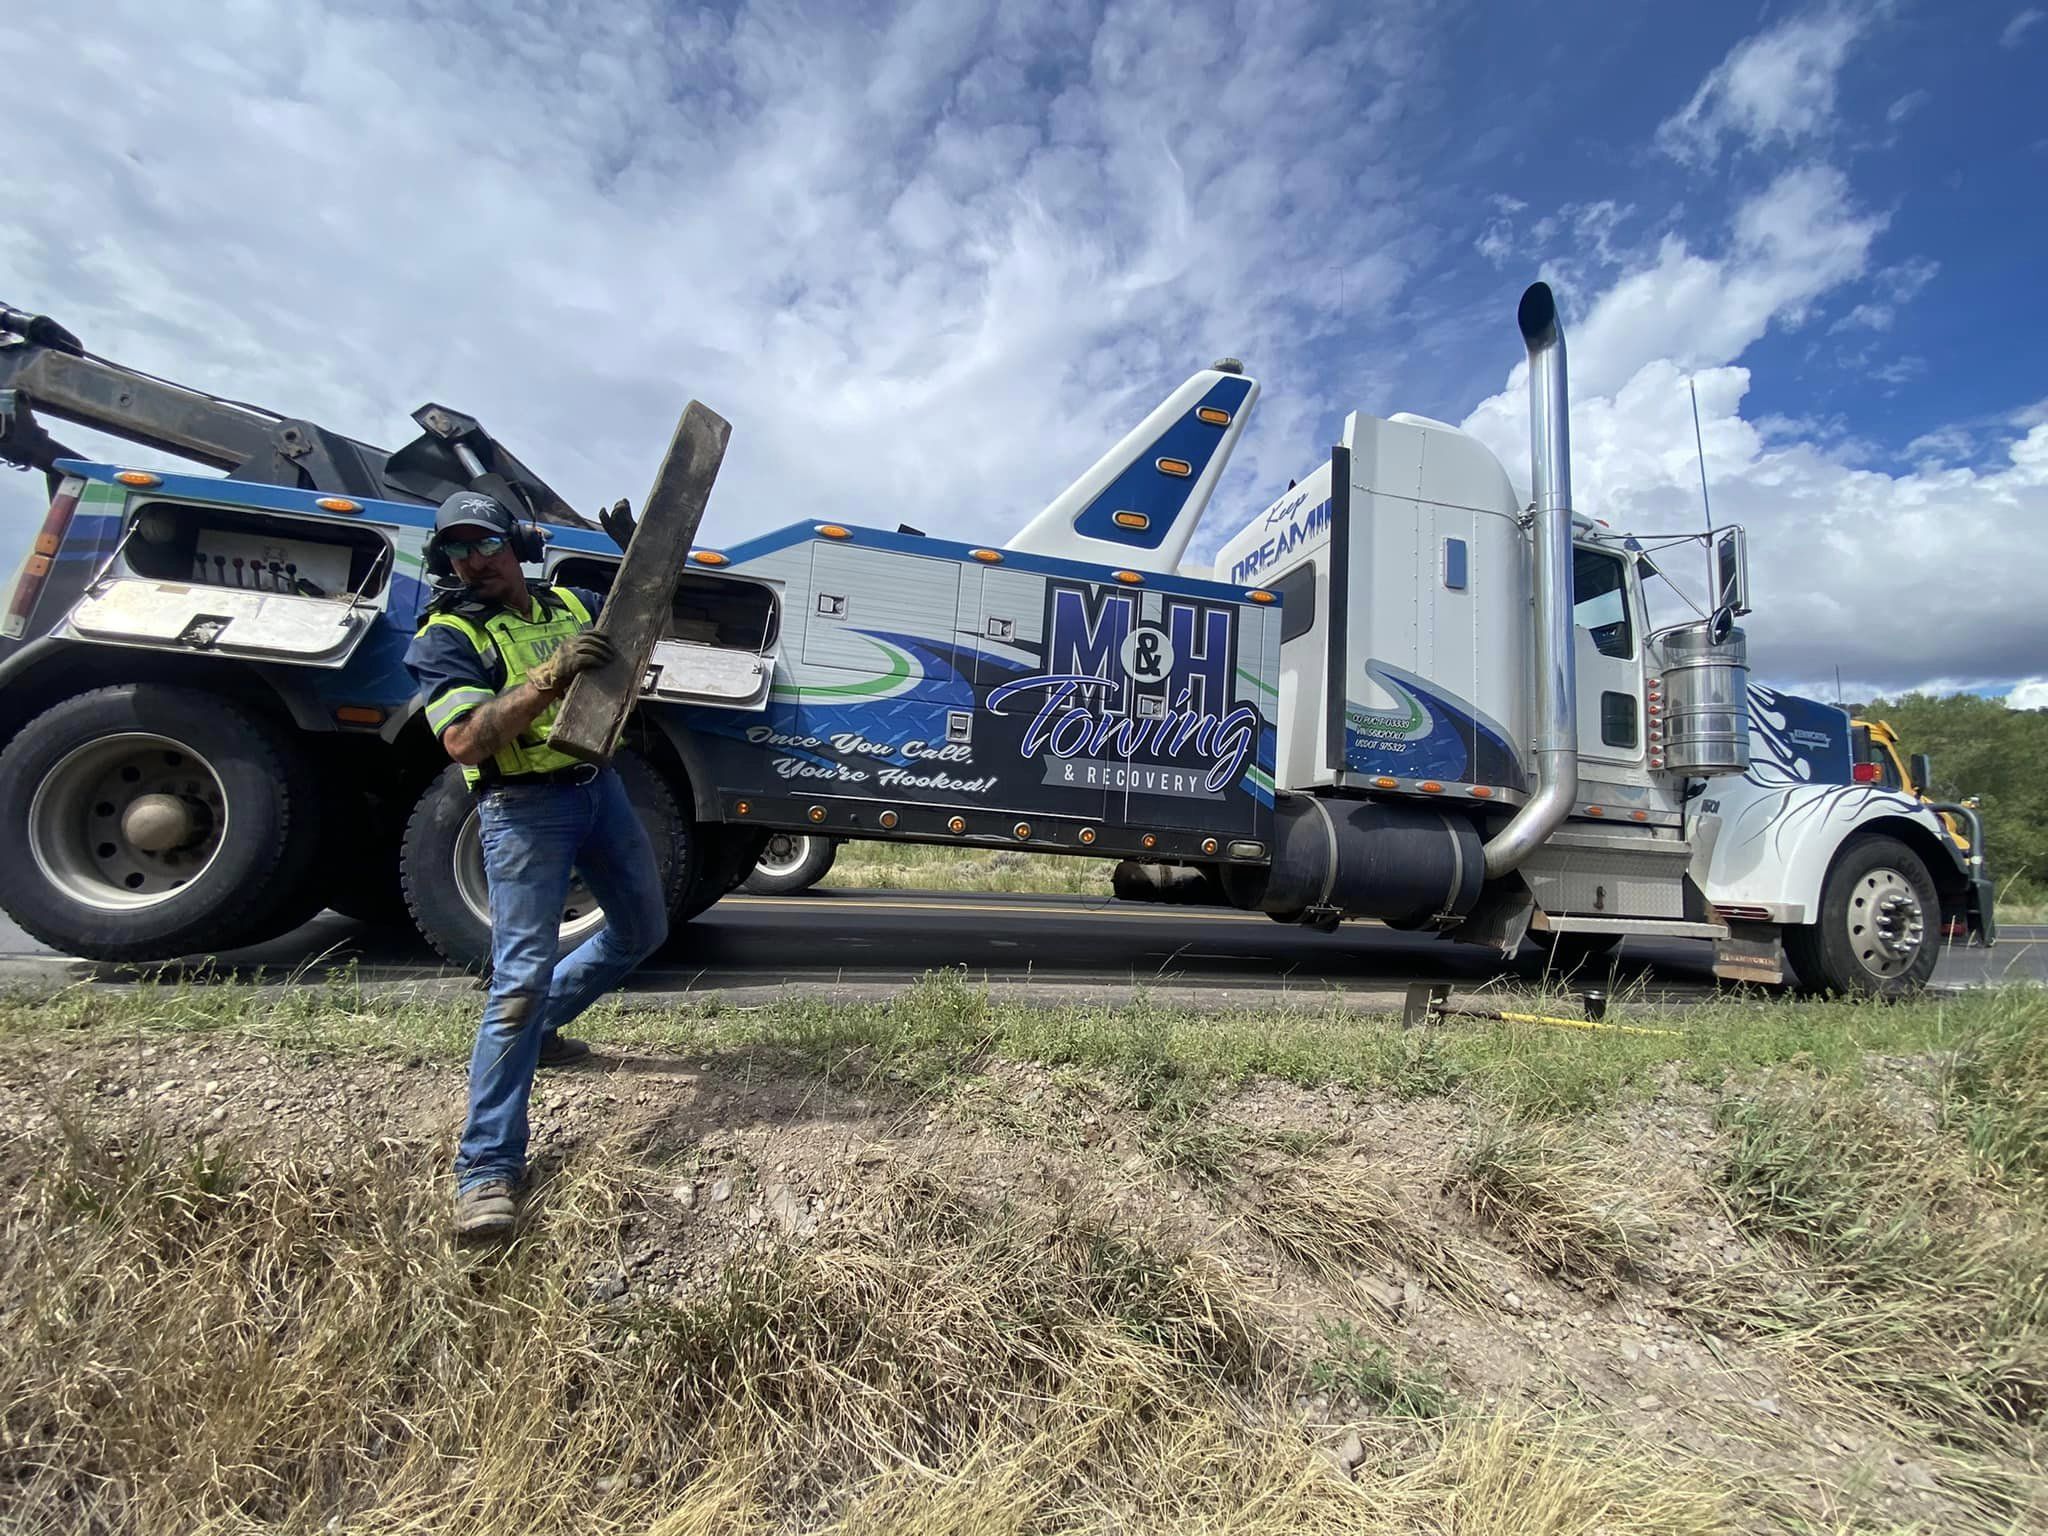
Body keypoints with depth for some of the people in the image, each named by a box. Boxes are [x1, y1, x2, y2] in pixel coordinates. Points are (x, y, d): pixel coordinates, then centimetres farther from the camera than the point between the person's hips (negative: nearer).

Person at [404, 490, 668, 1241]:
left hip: (598, 787, 7)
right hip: (524, 807, -6)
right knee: (521, 976, -12)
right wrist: (552, 677, -32)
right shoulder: (449, 637, -7)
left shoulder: (573, 604, 9)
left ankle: (538, 1025, 39)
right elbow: (464, 741, -21)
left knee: (642, 930, 18)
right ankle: (486, 1168, -4)